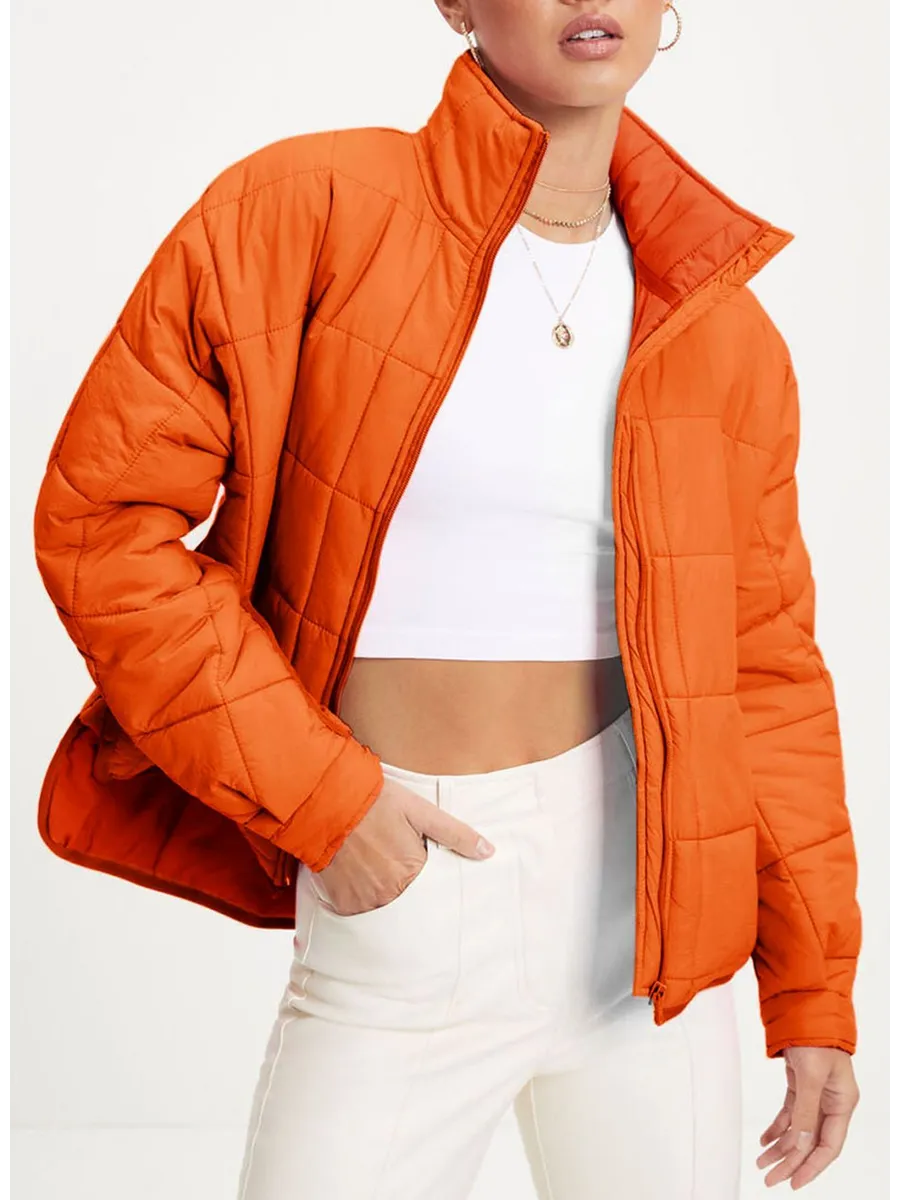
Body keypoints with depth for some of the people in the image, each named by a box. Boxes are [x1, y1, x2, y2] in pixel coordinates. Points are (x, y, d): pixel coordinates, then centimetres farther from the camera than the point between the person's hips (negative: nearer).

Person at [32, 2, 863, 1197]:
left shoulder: (722, 325, 3)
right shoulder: (306, 206, -7)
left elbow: (766, 660, 9)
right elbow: (103, 516, -8)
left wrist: (814, 991, 10)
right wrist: (316, 795, -12)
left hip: (645, 880, 3)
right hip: (396, 890, -3)